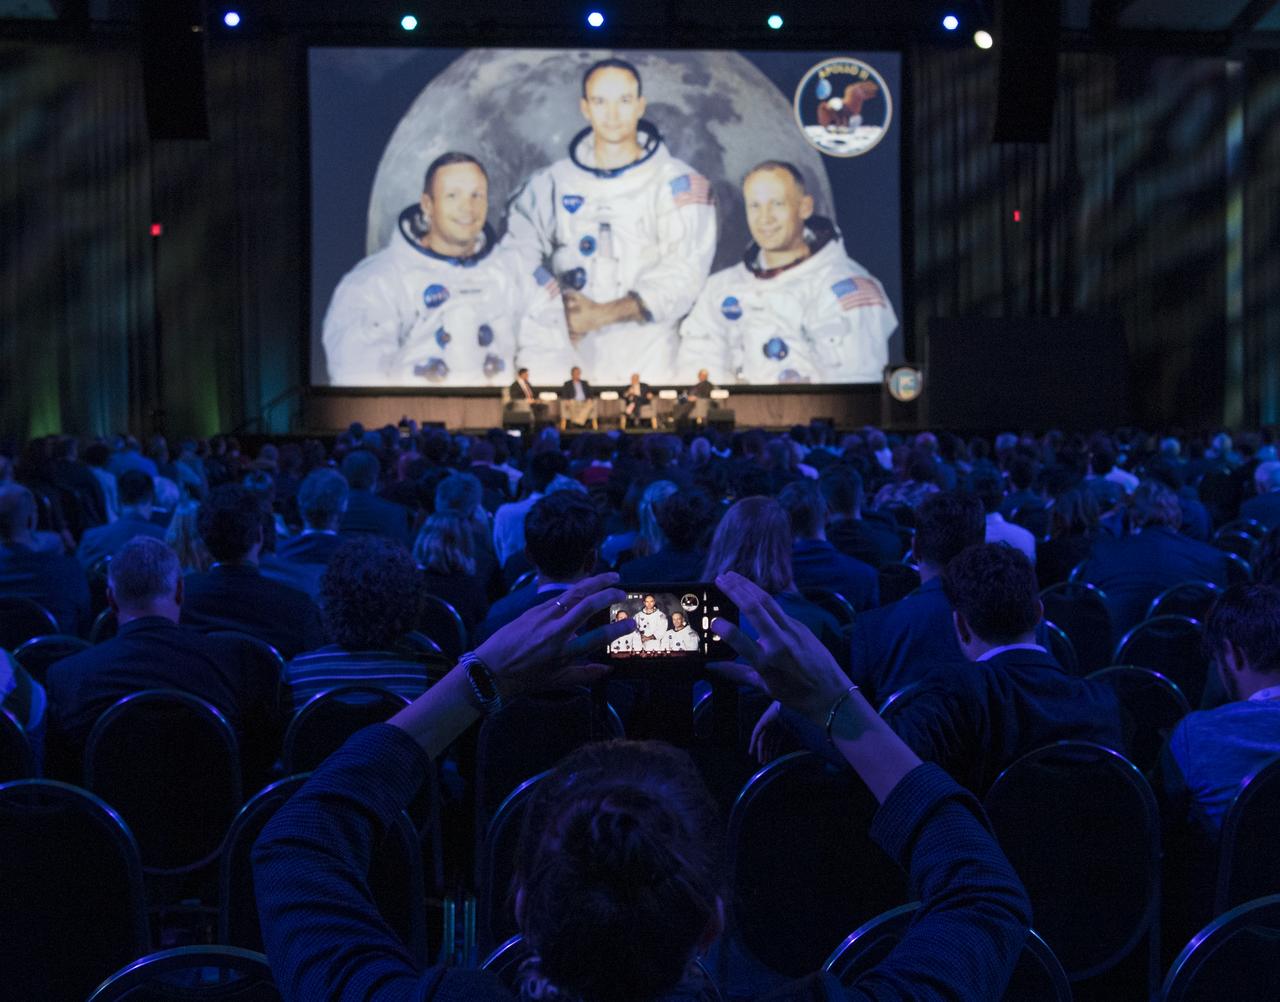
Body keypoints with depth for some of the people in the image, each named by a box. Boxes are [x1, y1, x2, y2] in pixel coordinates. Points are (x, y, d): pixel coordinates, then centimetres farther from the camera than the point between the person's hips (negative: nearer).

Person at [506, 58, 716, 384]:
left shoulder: (678, 183, 1)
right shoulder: (553, 182, 11)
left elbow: (683, 274, -7)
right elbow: (518, 250, 7)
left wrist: (601, 314, -12)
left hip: (650, 357, -2)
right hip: (573, 354, 2)